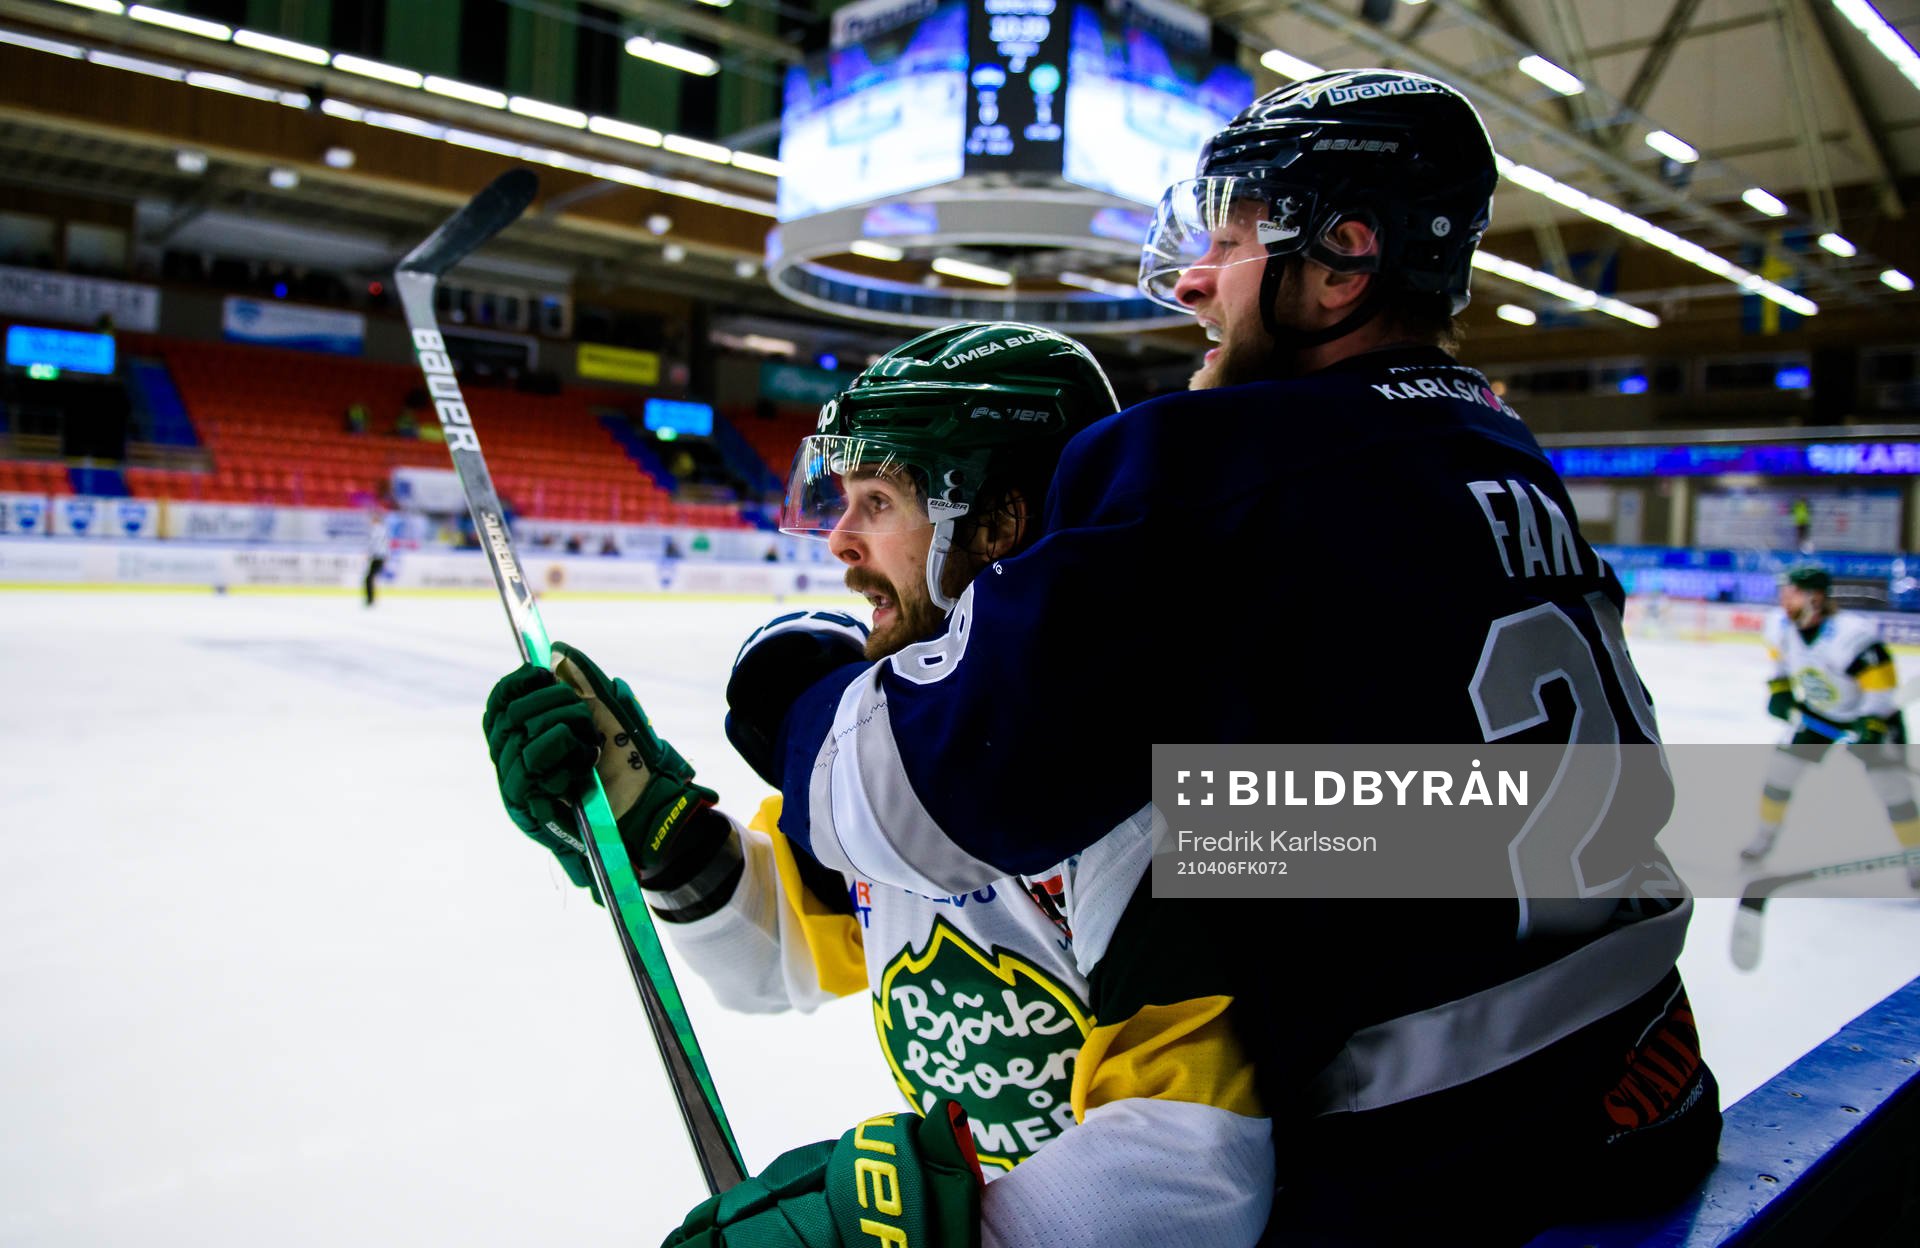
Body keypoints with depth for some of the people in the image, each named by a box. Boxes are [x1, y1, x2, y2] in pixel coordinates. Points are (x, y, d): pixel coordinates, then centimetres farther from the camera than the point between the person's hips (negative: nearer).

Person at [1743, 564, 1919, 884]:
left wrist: (1870, 727, -32)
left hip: (1873, 714, -5)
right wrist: (1779, 690, 2)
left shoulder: (1851, 633, -35)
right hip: (1817, 714, 5)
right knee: (1782, 764, 1)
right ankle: (1765, 836, 20)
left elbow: (1882, 683, -30)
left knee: (1889, 783, -11)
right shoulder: (1781, 625, -15)